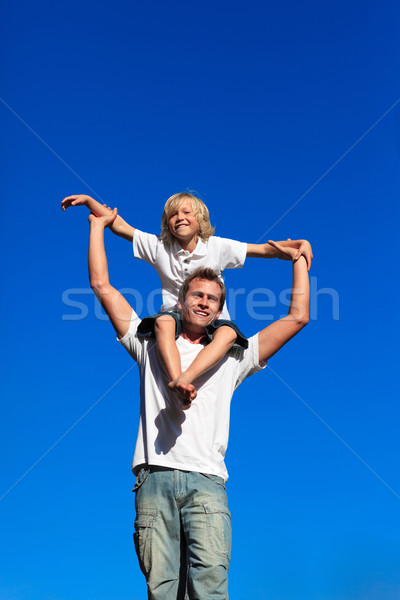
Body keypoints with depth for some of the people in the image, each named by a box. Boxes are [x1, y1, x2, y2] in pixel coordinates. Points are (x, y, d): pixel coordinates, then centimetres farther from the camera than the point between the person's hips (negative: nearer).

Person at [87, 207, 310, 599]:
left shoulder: (231, 357, 23)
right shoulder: (150, 344, 22)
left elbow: (297, 318, 22)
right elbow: (102, 287, 23)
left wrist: (298, 260, 30)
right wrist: (98, 225, 29)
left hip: (206, 479, 0)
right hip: (155, 476, 0)